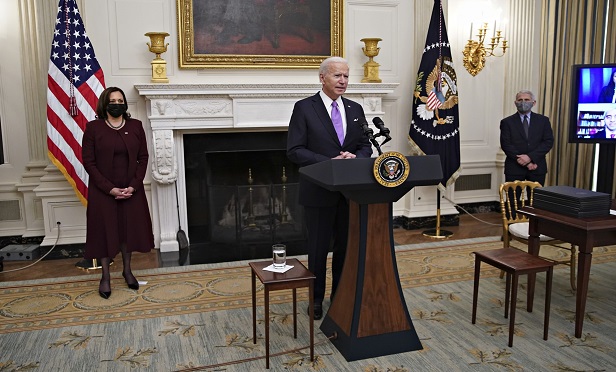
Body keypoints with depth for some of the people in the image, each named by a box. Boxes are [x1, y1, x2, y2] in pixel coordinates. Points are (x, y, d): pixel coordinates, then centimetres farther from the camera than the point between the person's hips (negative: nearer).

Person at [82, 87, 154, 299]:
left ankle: (127, 270, 29)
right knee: (104, 231, 4)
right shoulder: (93, 128, -6)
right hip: (103, 191, -2)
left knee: (129, 228, 11)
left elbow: (143, 158, 1)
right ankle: (105, 276, 19)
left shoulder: (136, 126, 2)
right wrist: (110, 188, -15)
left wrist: (134, 186, -10)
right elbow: (88, 162, -8)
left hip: (131, 190, 3)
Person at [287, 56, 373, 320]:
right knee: (318, 248, 8)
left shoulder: (355, 109, 10)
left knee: (346, 246, 13)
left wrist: (356, 157, -13)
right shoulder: (304, 108, -6)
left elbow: (366, 146, 10)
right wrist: (329, 162, -20)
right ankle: (316, 299, 25)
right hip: (319, 191, -4)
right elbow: (294, 151, -11)